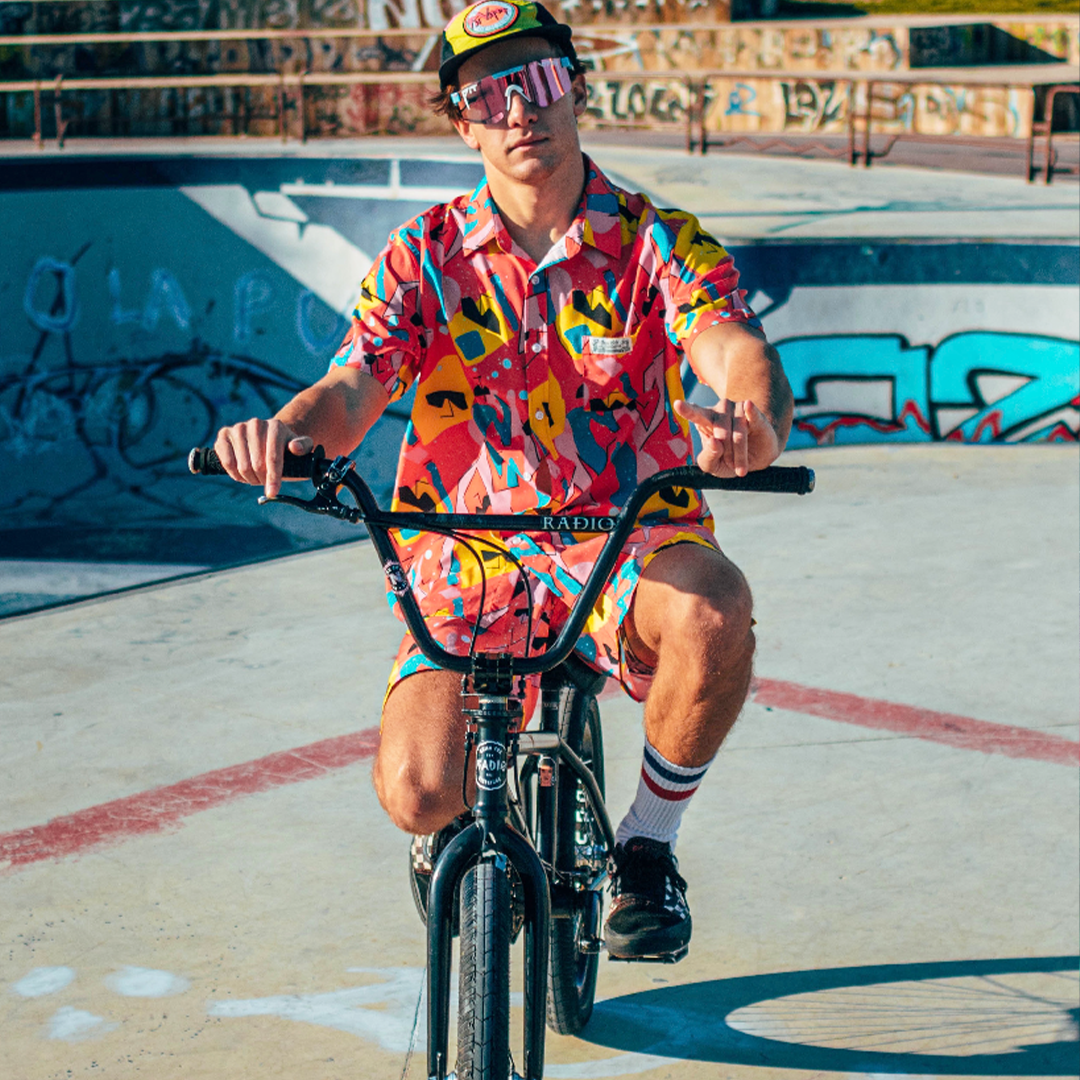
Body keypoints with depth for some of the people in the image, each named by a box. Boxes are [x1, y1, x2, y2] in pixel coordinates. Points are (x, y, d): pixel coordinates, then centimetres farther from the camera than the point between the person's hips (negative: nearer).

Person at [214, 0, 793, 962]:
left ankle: (649, 846, -9)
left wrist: (752, 423, -46)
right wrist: (291, 429, -35)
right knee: (418, 793, -22)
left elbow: (739, 350, -20)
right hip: (472, 556, 1)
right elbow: (353, 391, -9)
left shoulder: (658, 242, -2)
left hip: (630, 545, 0)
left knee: (713, 610, -37)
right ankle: (465, 826, 20)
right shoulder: (427, 256, 3)